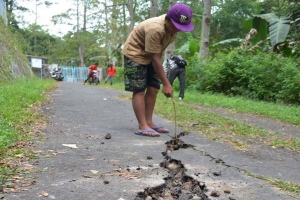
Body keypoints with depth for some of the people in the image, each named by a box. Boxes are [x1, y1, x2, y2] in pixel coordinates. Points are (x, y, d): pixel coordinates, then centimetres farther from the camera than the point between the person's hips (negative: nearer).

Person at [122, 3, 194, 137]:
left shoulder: (173, 27, -10)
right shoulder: (155, 29, -36)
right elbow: (155, 59, -32)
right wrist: (166, 84, -31)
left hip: (150, 56, 8)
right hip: (135, 54, -8)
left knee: (153, 89, 4)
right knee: (139, 90, -11)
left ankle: (149, 122, 10)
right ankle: (142, 126, -13)